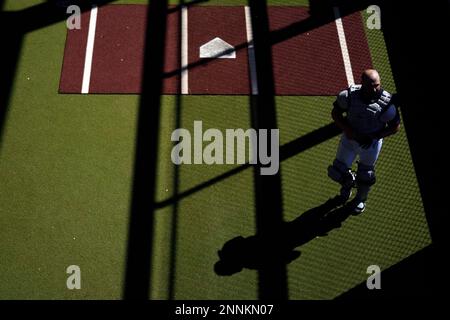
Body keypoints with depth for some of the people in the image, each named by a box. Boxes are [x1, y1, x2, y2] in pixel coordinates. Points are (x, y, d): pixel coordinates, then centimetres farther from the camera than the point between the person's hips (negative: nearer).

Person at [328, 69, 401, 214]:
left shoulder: (387, 103, -28)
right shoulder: (348, 95, -24)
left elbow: (395, 127, -14)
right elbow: (335, 113, -7)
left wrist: (374, 137, -23)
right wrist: (346, 129, -23)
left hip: (372, 142, -2)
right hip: (350, 137, 2)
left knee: (365, 175, 16)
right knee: (337, 172, 11)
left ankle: (360, 199, 48)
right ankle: (348, 182, 50)